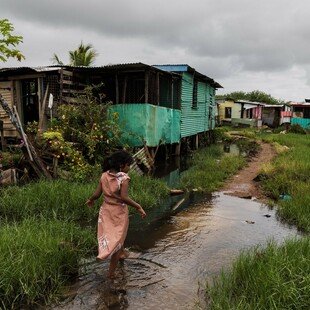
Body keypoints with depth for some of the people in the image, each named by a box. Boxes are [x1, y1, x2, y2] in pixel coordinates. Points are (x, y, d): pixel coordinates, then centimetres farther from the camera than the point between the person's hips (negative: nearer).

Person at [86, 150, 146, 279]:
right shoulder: (124, 178, -19)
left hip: (106, 209, 5)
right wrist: (138, 207, -22)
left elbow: (97, 194, -3)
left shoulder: (104, 175, -4)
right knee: (117, 238, 9)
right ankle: (111, 271, 17)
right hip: (119, 211, -5)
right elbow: (124, 197, -28)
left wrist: (90, 200, 17)